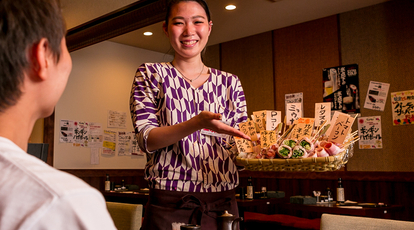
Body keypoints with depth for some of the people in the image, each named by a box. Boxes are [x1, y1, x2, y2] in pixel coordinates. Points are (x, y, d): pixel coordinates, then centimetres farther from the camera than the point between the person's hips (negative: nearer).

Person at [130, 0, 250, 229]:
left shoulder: (230, 82, 9)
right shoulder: (151, 74, 2)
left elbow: (241, 146, 9)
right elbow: (146, 139, -9)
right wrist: (197, 123, -25)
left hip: (223, 204, 3)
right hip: (169, 206, -2)